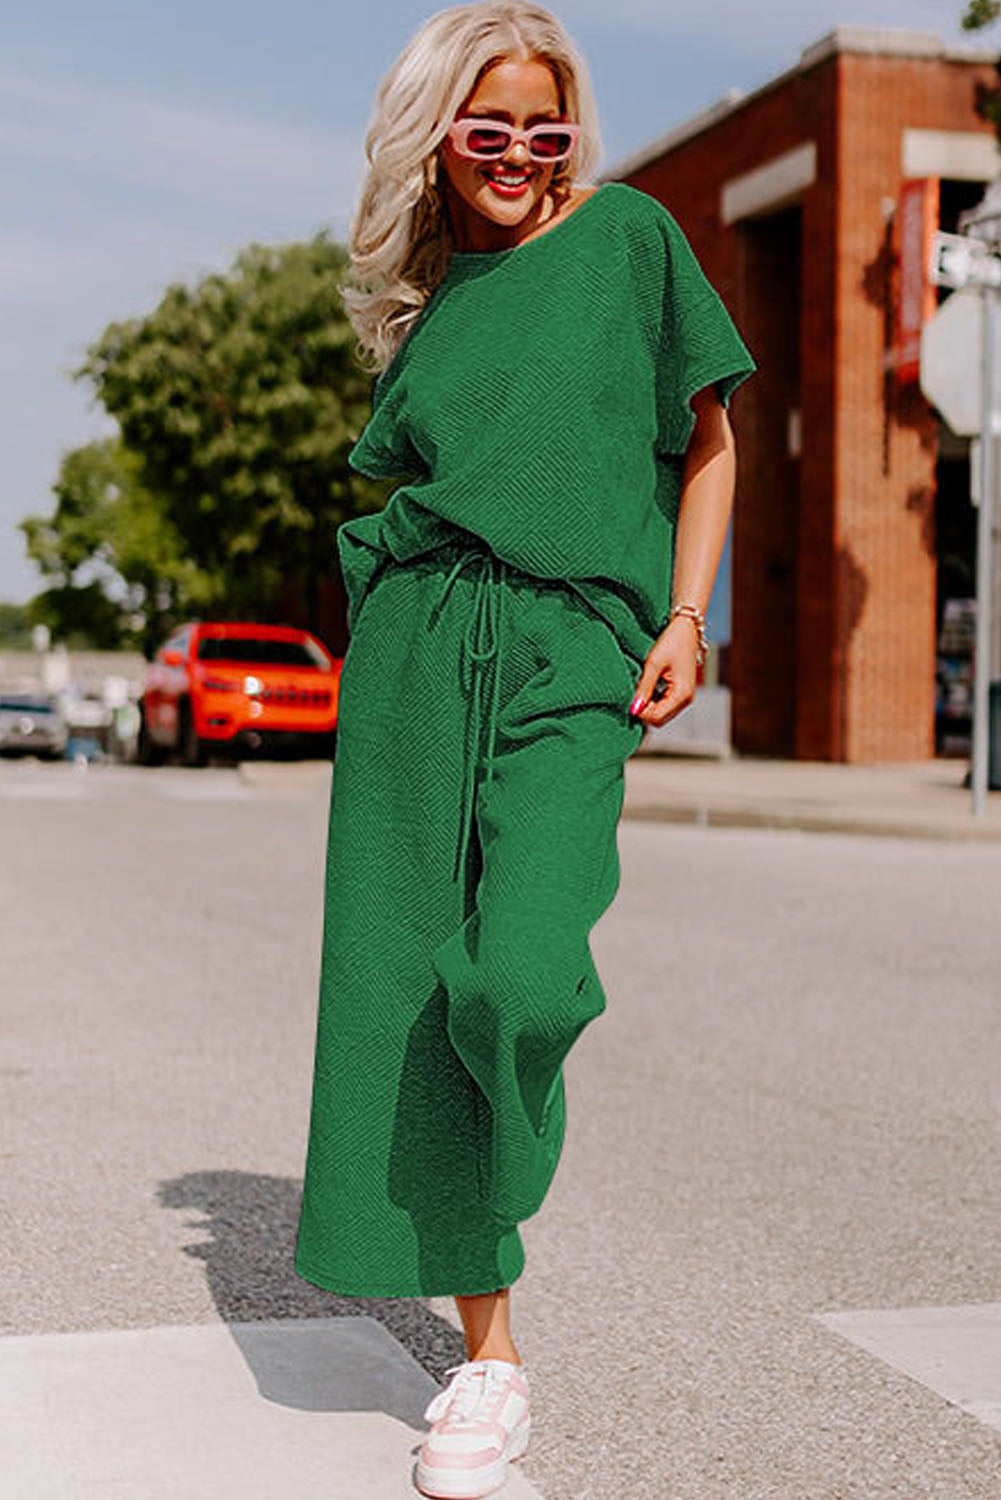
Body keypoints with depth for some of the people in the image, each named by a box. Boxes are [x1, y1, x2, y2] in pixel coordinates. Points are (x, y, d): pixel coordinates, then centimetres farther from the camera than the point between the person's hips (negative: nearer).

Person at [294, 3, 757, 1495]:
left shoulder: (631, 235, 11)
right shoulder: (425, 301, 19)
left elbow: (709, 438, 12)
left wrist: (684, 615, 0)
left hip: (573, 650, -3)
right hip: (417, 649, 3)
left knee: (521, 981, -23)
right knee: (406, 989, -2)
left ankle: (501, 1192, 13)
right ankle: (489, 1352, 10)